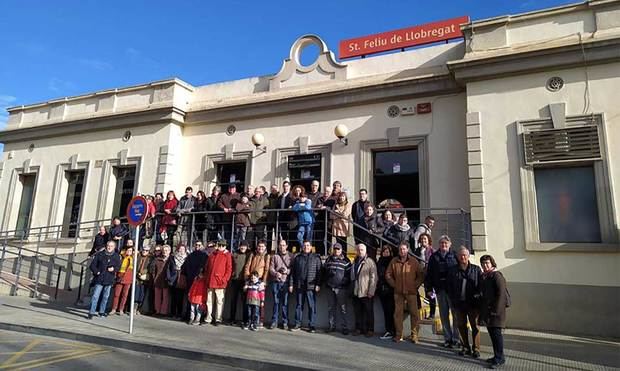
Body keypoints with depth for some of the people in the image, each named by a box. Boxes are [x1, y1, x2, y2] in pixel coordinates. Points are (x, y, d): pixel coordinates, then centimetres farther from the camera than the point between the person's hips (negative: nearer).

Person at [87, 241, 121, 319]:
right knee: (95, 296, -8)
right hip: (99, 279, -2)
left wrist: (114, 269, -13)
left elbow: (118, 266, 7)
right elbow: (92, 265, 3)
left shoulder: (116, 256, 5)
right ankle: (91, 312, -5)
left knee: (105, 296, 12)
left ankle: (101, 311, 24)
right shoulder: (99, 254, 1)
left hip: (109, 280, 2)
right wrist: (96, 272, -10)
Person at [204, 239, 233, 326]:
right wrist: (206, 278, 12)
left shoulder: (227, 255, 0)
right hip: (210, 282, 5)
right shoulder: (212, 255, 13)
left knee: (219, 301, -1)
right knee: (209, 301, 11)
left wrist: (225, 279, -13)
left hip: (220, 282, -5)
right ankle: (208, 318, 20)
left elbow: (229, 269, -5)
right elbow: (206, 267, 20)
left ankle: (218, 319, 7)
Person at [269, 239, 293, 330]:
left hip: (286, 282, -1)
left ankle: (285, 322, 10)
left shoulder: (291, 256, 9)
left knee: (285, 303, 1)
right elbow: (271, 268, 5)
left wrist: (287, 271, -14)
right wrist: (276, 273, -13)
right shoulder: (275, 256, 14)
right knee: (276, 302, 5)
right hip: (276, 282, 1)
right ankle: (274, 322, 12)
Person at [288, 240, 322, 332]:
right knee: (299, 305, 9)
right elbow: (292, 272, 11)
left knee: (312, 306, 1)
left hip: (311, 286, -2)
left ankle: (312, 326, 8)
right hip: (299, 286, 3)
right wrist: (291, 284, 5)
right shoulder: (297, 258, 12)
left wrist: (318, 284, -8)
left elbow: (319, 272, 0)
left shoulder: (316, 258, 5)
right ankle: (297, 324, 17)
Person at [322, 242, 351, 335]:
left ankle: (345, 327, 5)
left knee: (342, 308, -2)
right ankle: (332, 326, 20)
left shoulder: (346, 260, -1)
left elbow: (349, 273, -3)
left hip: (341, 288, -4)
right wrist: (325, 281, 8)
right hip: (330, 287, 5)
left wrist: (345, 283, -13)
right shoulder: (328, 259, 12)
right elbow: (324, 271, 19)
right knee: (331, 308, 11)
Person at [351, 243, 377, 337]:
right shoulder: (355, 262, 13)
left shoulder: (370, 262, -7)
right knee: (358, 311, 12)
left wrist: (371, 291, -17)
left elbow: (373, 278, -12)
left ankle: (370, 330, 13)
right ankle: (359, 328, 22)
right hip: (356, 292, 6)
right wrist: (352, 288, 10)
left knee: (369, 312, 4)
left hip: (366, 292, -6)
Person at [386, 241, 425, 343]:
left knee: (414, 313, 0)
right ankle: (398, 335, 13)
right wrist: (394, 284, 3)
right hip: (398, 292, 2)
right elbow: (388, 275, 10)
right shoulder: (394, 261, 3)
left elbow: (421, 275, 4)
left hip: (411, 292, -1)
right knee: (398, 313, 4)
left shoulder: (414, 262, -2)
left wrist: (416, 285, -2)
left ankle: (414, 336, 10)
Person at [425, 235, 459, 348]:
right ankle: (447, 338, 16)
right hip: (440, 289, 3)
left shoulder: (454, 256, 2)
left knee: (456, 314, 1)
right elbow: (429, 273, 8)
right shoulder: (434, 257, 9)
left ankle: (456, 338, 10)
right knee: (444, 315, 8)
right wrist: (428, 288, 1)